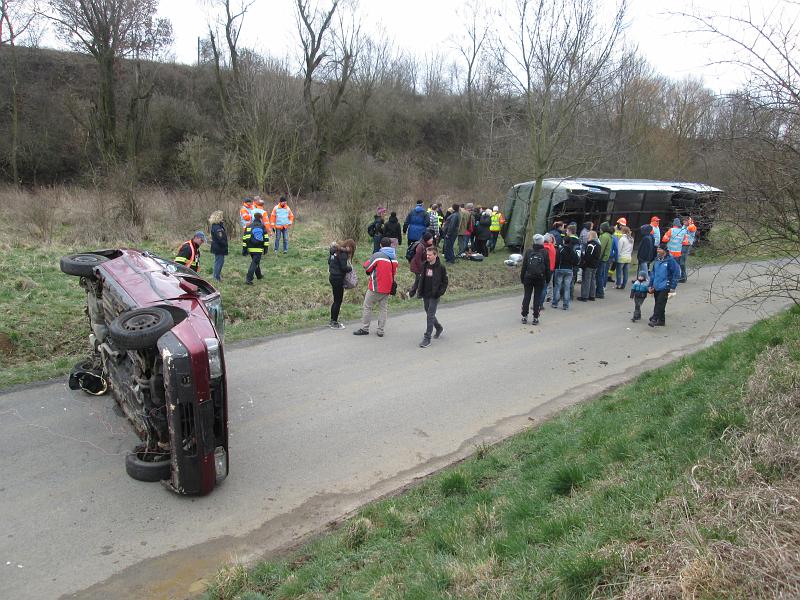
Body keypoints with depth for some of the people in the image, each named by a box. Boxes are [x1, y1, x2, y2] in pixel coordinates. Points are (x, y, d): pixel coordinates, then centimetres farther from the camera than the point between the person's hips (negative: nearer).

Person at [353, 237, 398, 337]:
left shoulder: (377, 255, -16)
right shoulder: (394, 257, 2)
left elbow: (366, 267, -7)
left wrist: (371, 272, 11)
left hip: (376, 287, -5)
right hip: (388, 287, 5)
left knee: (367, 306, 6)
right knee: (383, 308, 12)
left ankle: (364, 328, 9)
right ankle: (381, 331, 13)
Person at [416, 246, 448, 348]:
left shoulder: (441, 267, -9)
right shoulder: (425, 265, 4)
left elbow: (445, 282, -3)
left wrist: (440, 292, -14)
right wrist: (420, 291, 7)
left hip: (434, 296, -6)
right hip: (425, 295, 6)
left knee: (430, 316, -7)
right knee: (429, 314, 17)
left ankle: (427, 338, -3)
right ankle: (439, 328, 42)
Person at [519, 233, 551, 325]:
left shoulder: (528, 252, 1)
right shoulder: (544, 252, -2)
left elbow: (524, 266, 3)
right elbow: (547, 267, 0)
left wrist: (522, 277, 9)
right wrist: (548, 278, 8)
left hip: (528, 277, 1)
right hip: (540, 278, -1)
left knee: (526, 296, 7)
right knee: (537, 297, 4)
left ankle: (524, 316, 8)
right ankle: (535, 318, 4)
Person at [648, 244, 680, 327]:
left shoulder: (670, 260, -10)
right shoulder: (657, 260, 10)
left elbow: (676, 273, -9)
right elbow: (653, 272, 17)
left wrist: (672, 288, -11)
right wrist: (651, 285, 14)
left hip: (665, 287, -7)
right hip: (656, 286, 7)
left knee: (660, 304, -13)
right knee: (658, 304, 12)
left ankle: (654, 319, -17)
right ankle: (661, 321, 22)